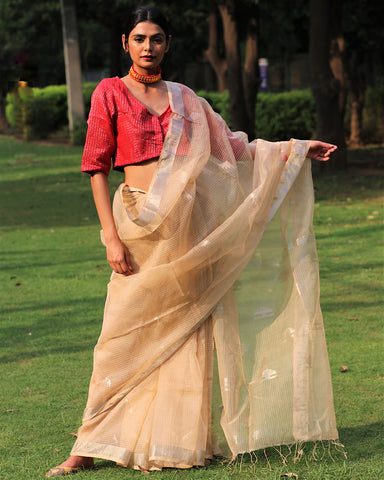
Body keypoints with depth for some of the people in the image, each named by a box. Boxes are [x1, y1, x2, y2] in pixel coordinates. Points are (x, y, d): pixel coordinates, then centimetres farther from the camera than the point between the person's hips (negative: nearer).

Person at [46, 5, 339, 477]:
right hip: (140, 221, -3)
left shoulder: (183, 98, 13)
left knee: (187, 331, 2)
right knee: (127, 334, -4)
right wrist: (111, 236, -9)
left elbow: (230, 147, 18)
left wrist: (294, 149, 13)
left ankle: (180, 442, 10)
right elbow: (96, 167, -1)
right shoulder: (110, 93, 2)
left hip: (190, 222, 3)